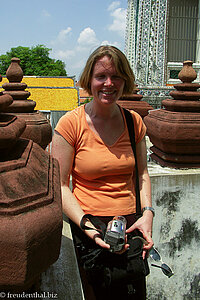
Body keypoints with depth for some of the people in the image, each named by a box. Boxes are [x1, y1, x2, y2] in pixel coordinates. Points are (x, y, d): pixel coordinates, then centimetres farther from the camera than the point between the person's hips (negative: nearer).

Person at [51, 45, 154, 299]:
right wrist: (88, 228, -19)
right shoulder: (71, 123, -10)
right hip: (90, 228, -3)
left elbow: (142, 173, 11)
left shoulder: (134, 121, 2)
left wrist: (147, 213, -4)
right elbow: (60, 185, -9)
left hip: (131, 225, 4)